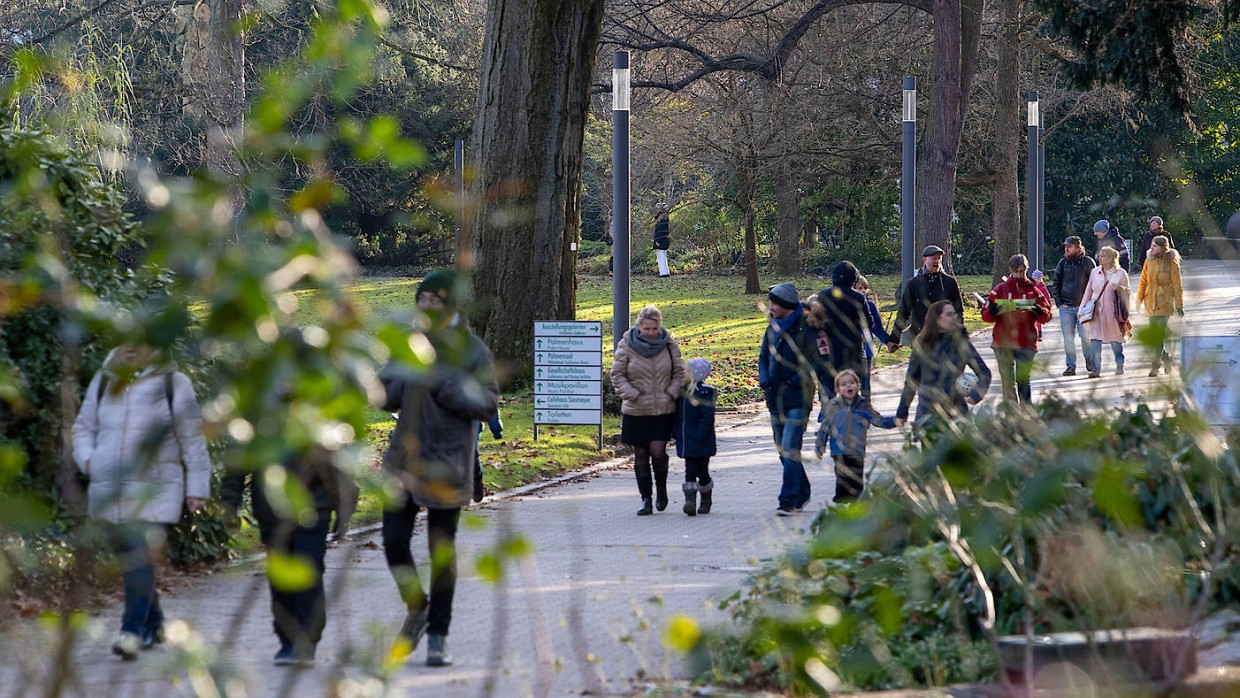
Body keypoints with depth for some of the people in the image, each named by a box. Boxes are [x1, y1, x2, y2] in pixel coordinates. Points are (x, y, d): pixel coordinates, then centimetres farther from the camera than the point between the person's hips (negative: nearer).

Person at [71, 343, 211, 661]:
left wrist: (197, 487, -1)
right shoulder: (103, 382, 10)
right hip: (109, 490, 5)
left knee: (140, 558, -17)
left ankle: (133, 631, -21)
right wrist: (87, 459, 0)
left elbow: (193, 439, 2)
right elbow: (83, 427, 20)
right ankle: (154, 624, 26)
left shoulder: (173, 384, 0)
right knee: (129, 559, 11)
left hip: (154, 490, -4)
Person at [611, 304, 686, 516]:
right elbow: (617, 374, 0)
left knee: (657, 451, -12)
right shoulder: (627, 346, -4)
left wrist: (672, 393, -5)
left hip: (664, 410, 0)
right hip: (636, 411, 0)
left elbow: (679, 372, 9)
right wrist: (632, 394, -11)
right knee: (640, 454, 4)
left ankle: (661, 489, 13)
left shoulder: (669, 345, 1)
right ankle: (646, 499, 13)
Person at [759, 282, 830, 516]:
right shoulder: (773, 329, 11)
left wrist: (799, 379, -19)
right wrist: (764, 378, 2)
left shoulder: (807, 329, -10)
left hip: (798, 399, -7)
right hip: (776, 400, 7)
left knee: (790, 450, -13)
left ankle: (788, 500, -13)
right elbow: (764, 357, 20)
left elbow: (820, 362, -10)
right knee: (783, 451, 14)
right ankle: (802, 493, 28)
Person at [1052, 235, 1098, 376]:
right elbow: (1056, 284, 15)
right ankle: (1071, 366, 7)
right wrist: (1059, 302, 4)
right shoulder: (1062, 263, 10)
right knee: (1068, 338, 0)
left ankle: (1089, 360, 18)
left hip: (1083, 306, -3)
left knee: (1086, 335, -6)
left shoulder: (1087, 262, 0)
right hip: (1066, 307, 3)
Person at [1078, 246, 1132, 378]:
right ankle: (1095, 369, -9)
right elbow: (1088, 291, 16)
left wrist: (1119, 288, -16)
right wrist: (1082, 308, 13)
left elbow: (1128, 292, 5)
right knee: (1095, 341, -9)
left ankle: (1120, 366, 26)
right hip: (1097, 312, 2)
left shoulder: (1120, 273, 1)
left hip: (1113, 312, -2)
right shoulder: (1095, 272, 11)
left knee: (1116, 342, 8)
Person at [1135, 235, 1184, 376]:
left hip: (1165, 302, -5)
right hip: (1151, 303, 5)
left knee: (1160, 335, -10)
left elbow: (1177, 285, -4)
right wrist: (1139, 300, 8)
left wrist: (1179, 305, -5)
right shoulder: (1149, 260, 6)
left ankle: (1155, 366, -7)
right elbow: (1143, 281, 12)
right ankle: (1166, 358, 29)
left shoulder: (1171, 262, -7)